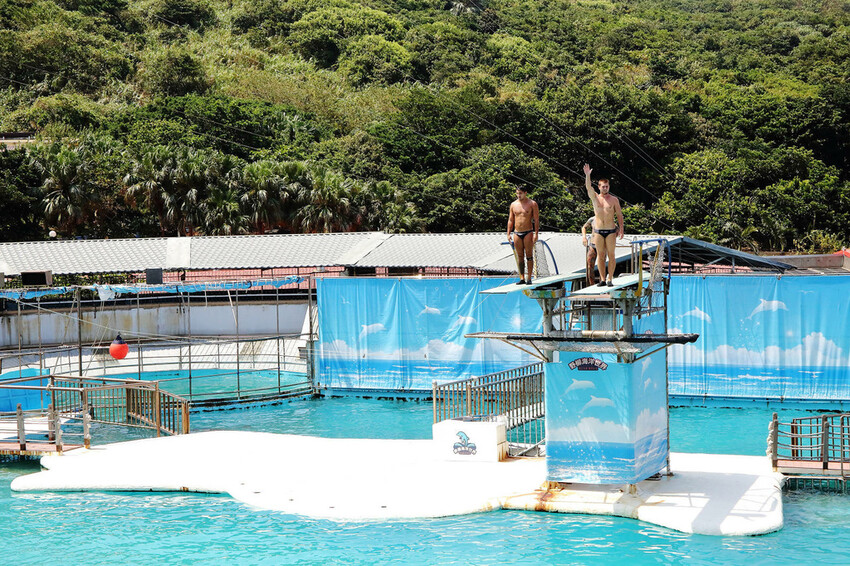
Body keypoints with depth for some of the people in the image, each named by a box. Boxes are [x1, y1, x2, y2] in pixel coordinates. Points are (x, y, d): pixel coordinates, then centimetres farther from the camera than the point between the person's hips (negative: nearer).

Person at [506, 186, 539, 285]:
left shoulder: (532, 204, -1)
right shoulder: (513, 204, 10)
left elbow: (536, 220, -4)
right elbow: (510, 220, 14)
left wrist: (536, 233, -12)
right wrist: (508, 233, 7)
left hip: (528, 232, -4)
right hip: (517, 233, 4)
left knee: (529, 256, -3)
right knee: (519, 256, 3)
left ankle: (529, 278, -2)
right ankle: (522, 278, 6)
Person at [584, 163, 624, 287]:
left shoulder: (614, 200, 4)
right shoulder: (595, 198, 7)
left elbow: (619, 215, 5)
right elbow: (588, 187, -8)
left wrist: (621, 229, -3)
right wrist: (587, 175, -23)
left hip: (611, 231, -1)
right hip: (598, 230, 1)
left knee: (611, 255, -3)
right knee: (600, 255, 2)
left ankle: (610, 279, 0)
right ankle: (602, 279, 5)